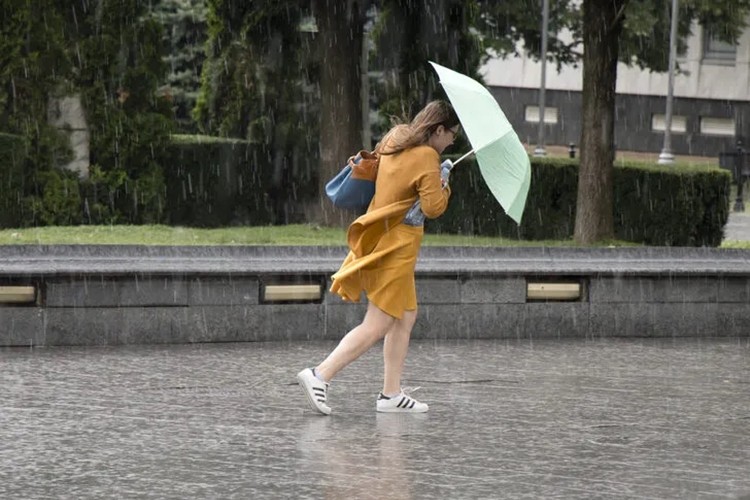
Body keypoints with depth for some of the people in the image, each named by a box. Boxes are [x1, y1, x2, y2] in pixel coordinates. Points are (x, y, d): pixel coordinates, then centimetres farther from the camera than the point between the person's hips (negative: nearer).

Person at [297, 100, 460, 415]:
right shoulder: (426, 157, -15)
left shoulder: (394, 139, 10)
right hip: (396, 247, -10)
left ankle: (391, 394, 16)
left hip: (382, 239, 10)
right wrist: (443, 181, -4)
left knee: (405, 317, 16)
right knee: (377, 326, -8)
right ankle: (319, 375, -16)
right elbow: (433, 207, -19)